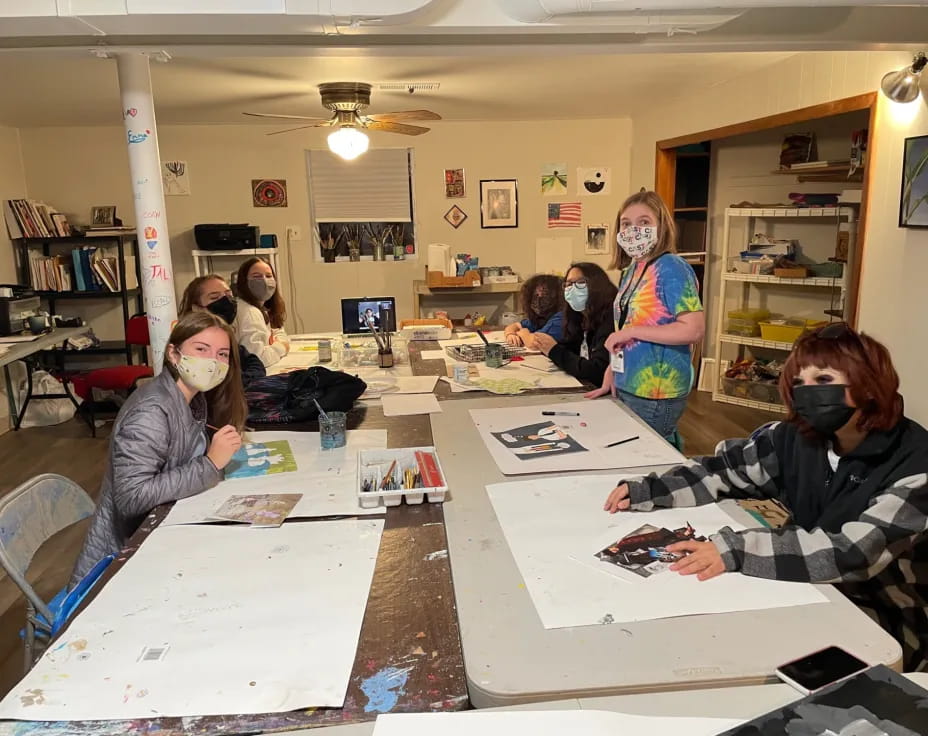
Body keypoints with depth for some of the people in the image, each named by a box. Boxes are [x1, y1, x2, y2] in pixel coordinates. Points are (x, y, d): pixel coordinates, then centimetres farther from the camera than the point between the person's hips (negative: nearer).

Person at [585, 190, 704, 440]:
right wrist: (612, 372, 8)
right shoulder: (632, 269, 10)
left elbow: (694, 329, -23)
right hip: (626, 387, 8)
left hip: (656, 394, -8)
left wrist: (631, 331, -20)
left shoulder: (671, 268, -15)